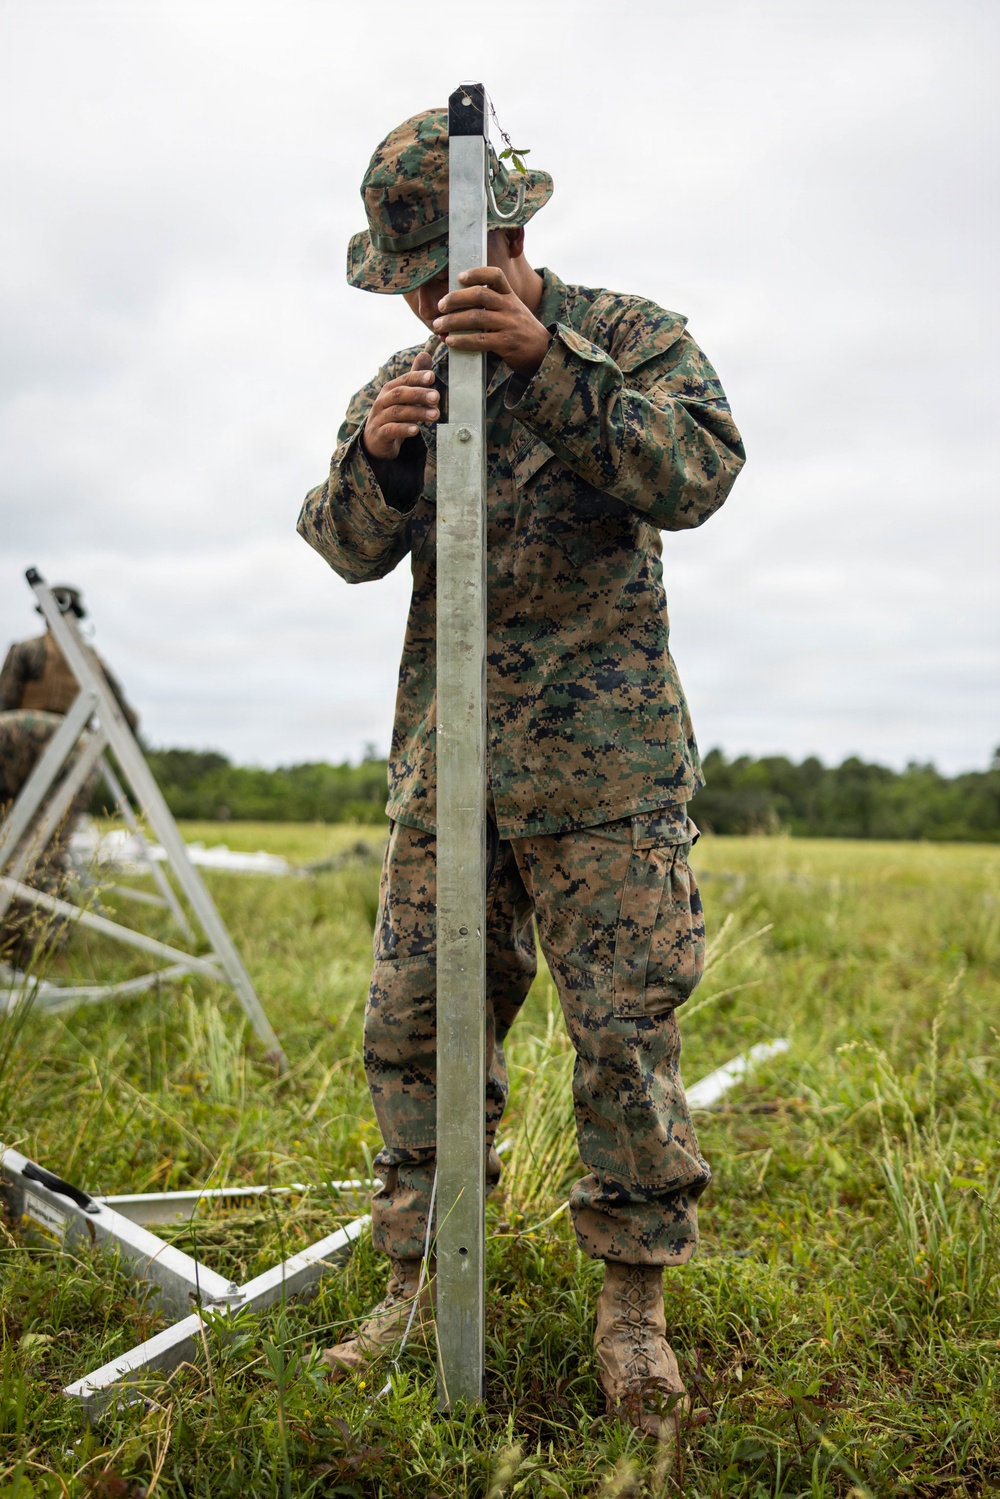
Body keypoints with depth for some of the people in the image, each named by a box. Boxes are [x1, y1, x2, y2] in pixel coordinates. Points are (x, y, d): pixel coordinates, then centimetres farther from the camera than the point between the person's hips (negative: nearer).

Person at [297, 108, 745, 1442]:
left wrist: (548, 358, -27)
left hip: (603, 763, -4)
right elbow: (348, 549, 4)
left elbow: (697, 475, -18)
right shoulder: (408, 377, 14)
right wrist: (376, 454, -17)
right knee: (413, 1025, 6)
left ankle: (635, 1305, 15)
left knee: (626, 1031, -1)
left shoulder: (632, 337, 1)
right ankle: (418, 1284, 21)